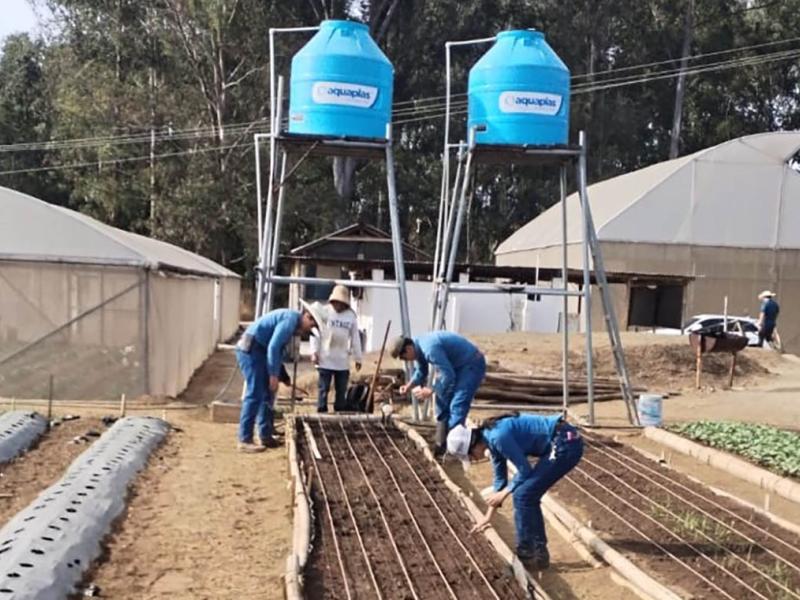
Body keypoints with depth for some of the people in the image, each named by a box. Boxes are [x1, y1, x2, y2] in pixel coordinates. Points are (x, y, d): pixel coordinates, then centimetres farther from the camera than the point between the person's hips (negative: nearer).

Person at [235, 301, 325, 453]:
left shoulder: (294, 325, 17)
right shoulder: (291, 319, -15)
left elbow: (278, 349, 23)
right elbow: (273, 347, -21)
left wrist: (283, 376, 23)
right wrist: (273, 375, -18)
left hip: (257, 351, 11)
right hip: (250, 350, -11)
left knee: (267, 393, 14)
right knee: (255, 394, -11)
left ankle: (265, 436, 20)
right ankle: (245, 440, -9)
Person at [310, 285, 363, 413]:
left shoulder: (351, 315, 5)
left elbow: (355, 338, 9)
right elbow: (315, 333, -2)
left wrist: (358, 358, 10)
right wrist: (314, 352, -8)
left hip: (343, 361, 3)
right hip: (325, 359, -3)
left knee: (341, 390, 7)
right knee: (324, 389, 0)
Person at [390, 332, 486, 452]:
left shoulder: (429, 348, -31)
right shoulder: (419, 347, 1)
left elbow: (448, 375, -28)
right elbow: (421, 372, 17)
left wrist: (430, 391, -19)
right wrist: (409, 386, 2)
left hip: (472, 365, -10)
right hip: (457, 365, 10)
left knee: (457, 406, -16)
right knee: (443, 401, 14)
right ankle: (442, 445, 22)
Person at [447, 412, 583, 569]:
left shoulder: (498, 436, -18)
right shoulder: (492, 439, 11)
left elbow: (524, 469, -12)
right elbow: (500, 477, 22)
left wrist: (504, 493, 2)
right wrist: (488, 516, 26)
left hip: (565, 443, -9)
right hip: (564, 442, 9)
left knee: (523, 495, -5)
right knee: (529, 496, 13)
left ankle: (526, 554, 7)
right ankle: (538, 553, 22)